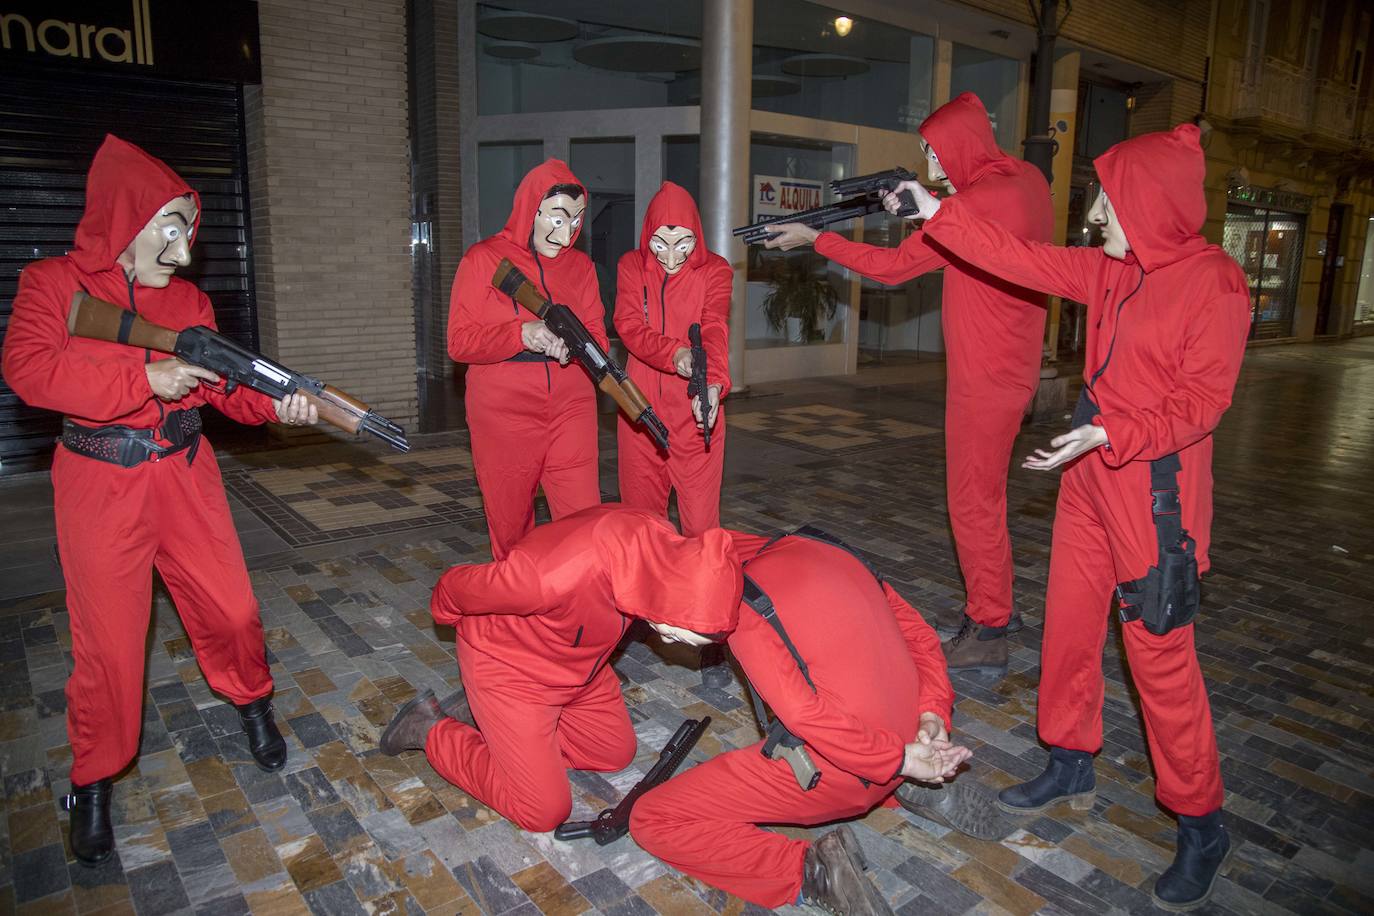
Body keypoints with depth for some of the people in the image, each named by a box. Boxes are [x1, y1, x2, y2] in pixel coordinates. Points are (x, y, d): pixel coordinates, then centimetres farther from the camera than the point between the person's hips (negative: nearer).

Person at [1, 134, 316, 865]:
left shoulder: (189, 299, 8)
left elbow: (223, 386, 3)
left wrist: (275, 406, -17)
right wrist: (146, 378, -23)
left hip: (185, 474, 3)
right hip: (100, 483, -3)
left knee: (230, 608, 7)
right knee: (108, 640, 3)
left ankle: (251, 702, 36)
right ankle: (94, 780, 25)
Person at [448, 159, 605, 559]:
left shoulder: (580, 265, 10)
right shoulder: (483, 259, -2)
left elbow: (598, 335, 8)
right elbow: (460, 342, -6)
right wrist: (521, 334, -22)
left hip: (571, 410, 2)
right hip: (504, 416, -2)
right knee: (510, 525, 10)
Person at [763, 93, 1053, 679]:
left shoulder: (977, 204, -20)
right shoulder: (1027, 181, 7)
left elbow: (892, 266, -15)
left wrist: (813, 238, -7)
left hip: (986, 377, -9)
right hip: (1008, 366, 9)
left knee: (974, 501, 0)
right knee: (983, 492, 18)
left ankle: (987, 635, 11)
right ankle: (995, 609, 32)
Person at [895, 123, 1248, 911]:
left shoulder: (1215, 284, -13)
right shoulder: (1112, 272, 8)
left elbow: (1202, 400, -15)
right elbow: (1022, 260, 10)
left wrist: (1110, 436, -26)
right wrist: (938, 216, 8)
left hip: (1156, 491, -7)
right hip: (1091, 477, 8)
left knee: (1161, 654, -1)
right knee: (1069, 626, 14)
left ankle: (1202, 825, 18)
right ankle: (1072, 767, 33)